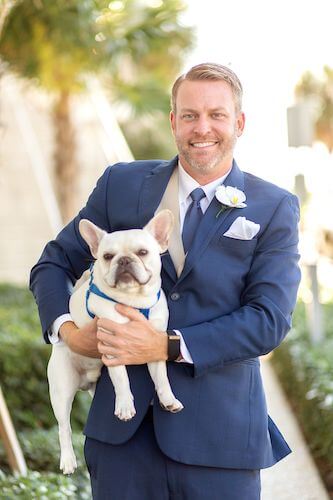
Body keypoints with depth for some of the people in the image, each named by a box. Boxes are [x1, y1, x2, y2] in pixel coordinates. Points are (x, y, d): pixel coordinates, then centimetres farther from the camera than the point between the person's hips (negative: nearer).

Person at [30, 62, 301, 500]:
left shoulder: (275, 209, 0)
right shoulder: (120, 184, 6)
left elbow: (270, 319, -8)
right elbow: (54, 264, 12)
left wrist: (168, 347, -17)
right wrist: (67, 329, -8)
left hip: (218, 430, -1)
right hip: (122, 425, 2)